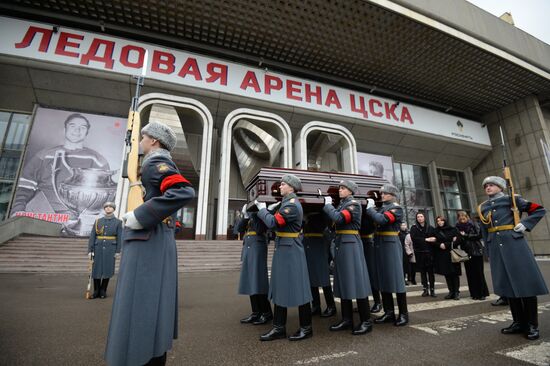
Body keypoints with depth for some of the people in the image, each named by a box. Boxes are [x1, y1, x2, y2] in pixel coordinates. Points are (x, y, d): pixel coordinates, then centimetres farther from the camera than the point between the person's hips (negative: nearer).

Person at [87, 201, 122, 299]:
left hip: (110, 249, -2)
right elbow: (92, 236, 2)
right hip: (98, 248, 2)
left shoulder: (118, 222, 1)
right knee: (96, 270, 3)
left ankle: (103, 291, 15)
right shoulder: (98, 221, 6)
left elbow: (119, 237, -2)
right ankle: (96, 291, 17)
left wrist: (118, 251, -7)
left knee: (107, 270, 1)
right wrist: (90, 250, -5)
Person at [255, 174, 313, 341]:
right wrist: (266, 210, 5)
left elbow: (273, 223, -21)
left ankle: (306, 328, 20)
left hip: (290, 249, -10)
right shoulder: (287, 202, 14)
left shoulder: (292, 204, -17)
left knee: (297, 287, 3)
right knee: (280, 287, 13)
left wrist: (262, 209, -6)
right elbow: (278, 222, 12)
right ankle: (279, 328, 24)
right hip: (283, 248, 10)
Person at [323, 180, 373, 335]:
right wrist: (327, 205, 6)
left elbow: (338, 218, -22)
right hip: (341, 245, 9)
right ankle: (347, 319, 20)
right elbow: (333, 220, 11)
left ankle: (366, 321, 9)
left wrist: (328, 204, -9)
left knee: (356, 280, -3)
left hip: (351, 245, -9)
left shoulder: (354, 204, -9)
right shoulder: (342, 204, 16)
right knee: (344, 282, 11)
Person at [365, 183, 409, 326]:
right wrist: (370, 207, -1)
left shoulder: (396, 208, -7)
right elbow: (373, 221, 6)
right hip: (380, 246, 7)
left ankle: (403, 314, 12)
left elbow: (381, 220, -21)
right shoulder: (381, 208, 15)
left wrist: (370, 208, -10)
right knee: (383, 279, 10)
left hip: (391, 246, -7)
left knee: (396, 278, -1)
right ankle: (389, 313, 20)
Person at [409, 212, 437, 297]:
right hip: (419, 253, 0)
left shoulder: (430, 227, 8)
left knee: (431, 271, 0)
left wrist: (433, 240, -14)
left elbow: (435, 237, 7)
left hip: (429, 252, 0)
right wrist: (426, 240, -11)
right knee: (422, 271, 6)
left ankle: (432, 290, 9)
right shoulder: (414, 228, 4)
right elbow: (413, 238, -9)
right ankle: (425, 289, 14)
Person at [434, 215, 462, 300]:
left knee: (455, 273, -2)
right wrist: (440, 245, -15)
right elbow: (434, 242, 4)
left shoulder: (452, 229, 3)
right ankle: (451, 291, 13)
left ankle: (456, 292, 5)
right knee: (447, 274, 4)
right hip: (442, 256, 2)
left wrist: (446, 244, -13)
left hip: (452, 254, -2)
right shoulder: (436, 231, 9)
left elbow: (457, 241, -4)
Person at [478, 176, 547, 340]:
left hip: (514, 244, -4)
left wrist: (524, 224, -9)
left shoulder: (512, 199, 3)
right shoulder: (482, 207, 14)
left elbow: (539, 210, 4)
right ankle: (518, 322, 20)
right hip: (496, 248, 4)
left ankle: (532, 325, 12)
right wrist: (489, 253, 13)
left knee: (525, 282, 0)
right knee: (507, 284, 9)